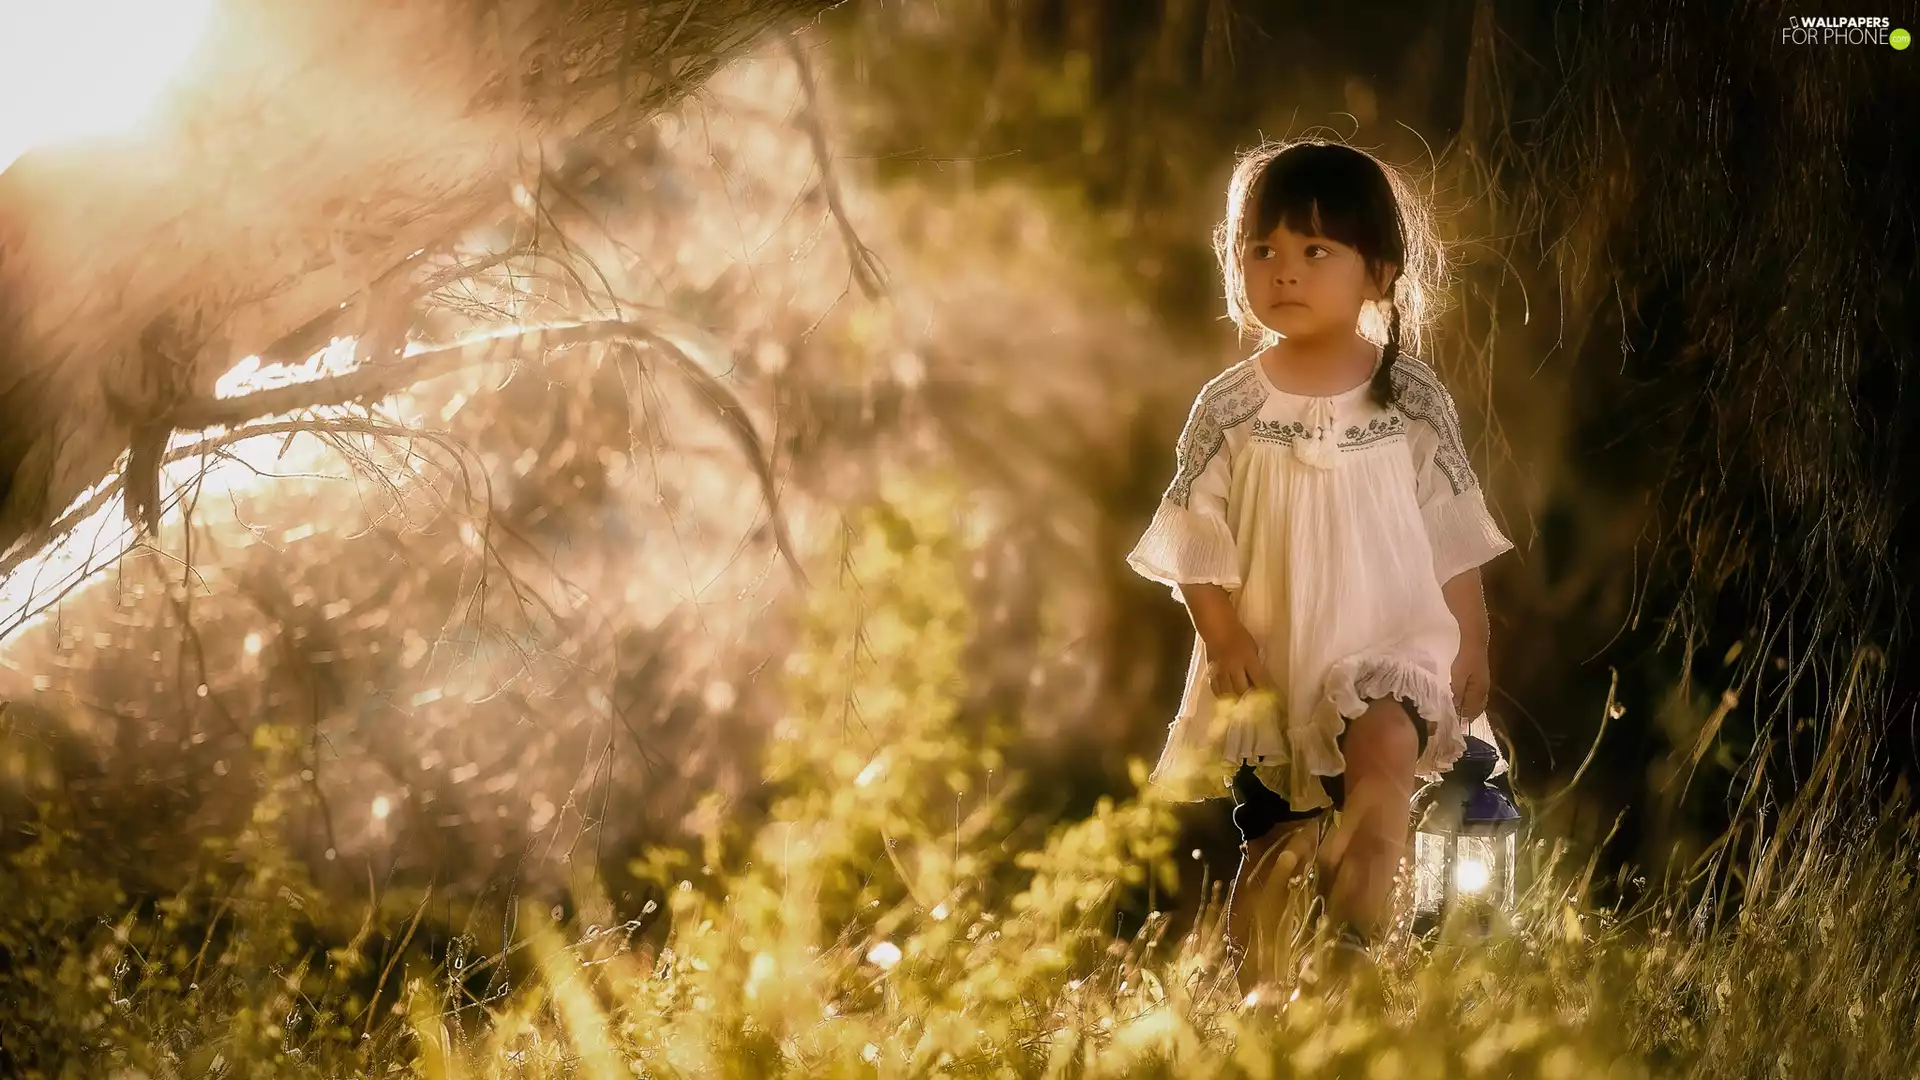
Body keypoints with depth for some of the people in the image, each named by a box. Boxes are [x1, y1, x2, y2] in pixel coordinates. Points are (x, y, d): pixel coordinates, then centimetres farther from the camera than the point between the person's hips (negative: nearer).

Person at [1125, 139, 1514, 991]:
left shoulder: (1413, 401, -1)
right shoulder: (1229, 408, -2)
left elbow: (1453, 536, 5)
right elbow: (1193, 537, 0)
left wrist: (1470, 643, 5)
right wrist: (1223, 635, -11)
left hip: (1391, 641, -1)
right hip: (1269, 664, 2)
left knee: (1384, 751, -31)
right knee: (1269, 843, 7)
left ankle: (1353, 952, -25)